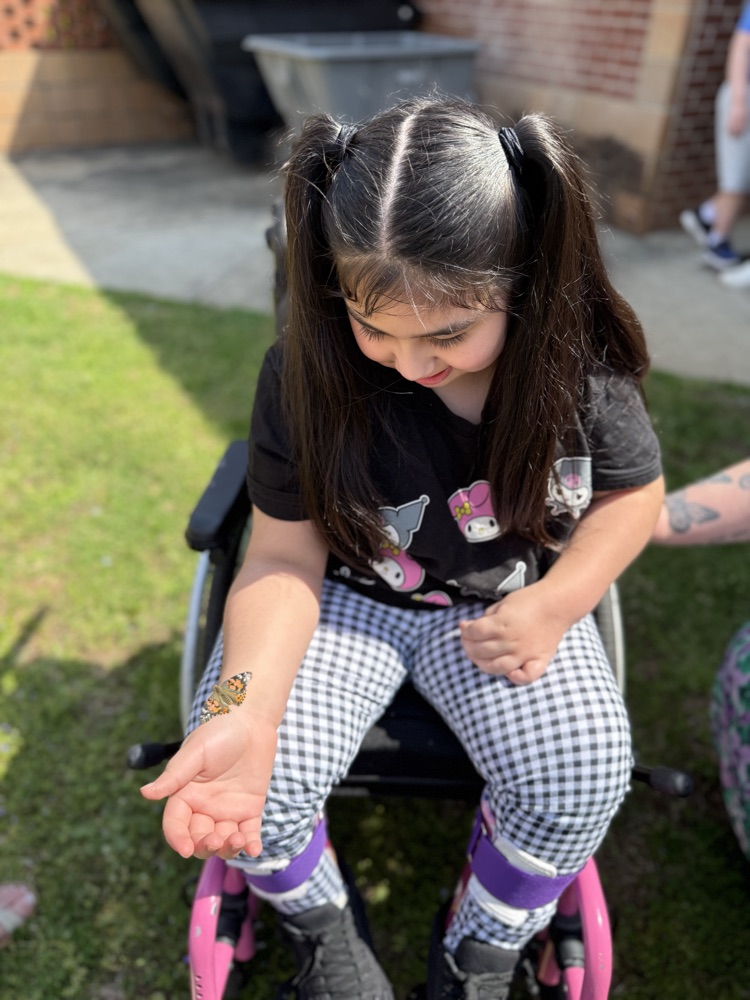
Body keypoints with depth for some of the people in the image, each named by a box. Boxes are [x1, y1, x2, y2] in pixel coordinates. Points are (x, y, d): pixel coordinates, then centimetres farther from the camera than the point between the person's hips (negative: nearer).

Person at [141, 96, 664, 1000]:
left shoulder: (573, 355, -16)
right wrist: (244, 705, -34)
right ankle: (320, 926, 18)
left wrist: (552, 606, -17)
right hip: (347, 594, 0)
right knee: (255, 785, -21)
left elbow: (634, 491, -1)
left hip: (504, 602, 2)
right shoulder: (309, 371, -21)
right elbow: (287, 555, -17)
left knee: (582, 775, -21)